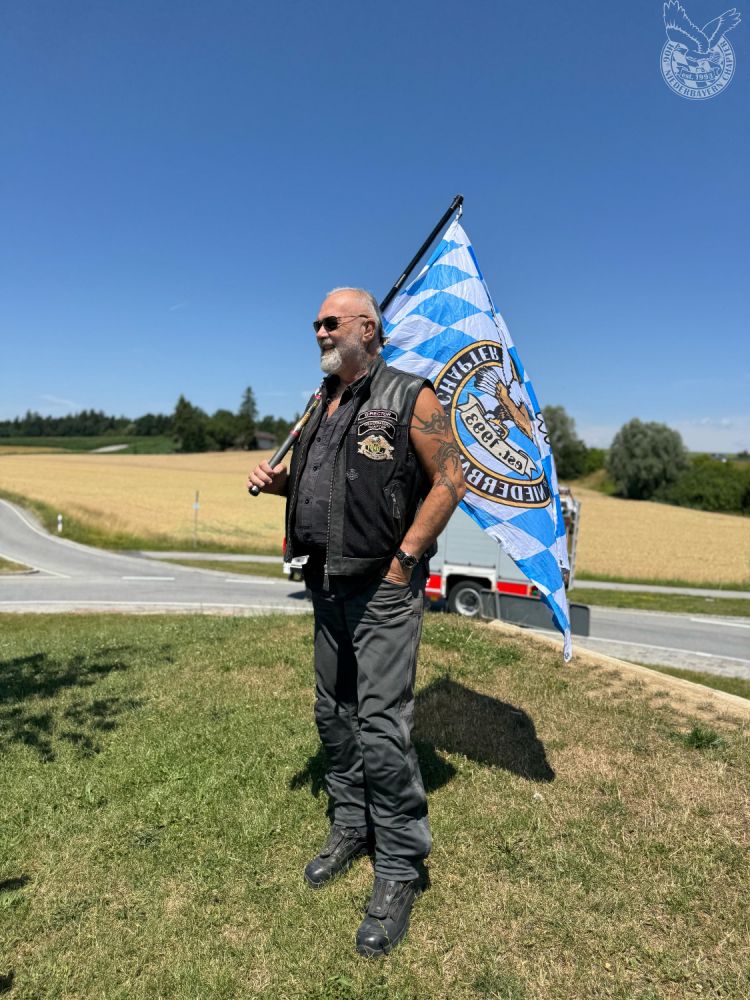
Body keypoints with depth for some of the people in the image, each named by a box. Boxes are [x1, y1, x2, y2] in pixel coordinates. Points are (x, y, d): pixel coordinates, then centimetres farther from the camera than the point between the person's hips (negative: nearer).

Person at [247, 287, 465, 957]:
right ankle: (351, 827, 37)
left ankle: (400, 867, 15)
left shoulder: (409, 398, -7)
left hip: (383, 586, -7)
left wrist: (404, 560, -14)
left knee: (382, 727, -4)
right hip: (327, 583, 8)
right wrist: (277, 481, 2)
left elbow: (450, 480, -10)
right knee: (335, 714, 17)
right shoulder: (322, 406, 15)